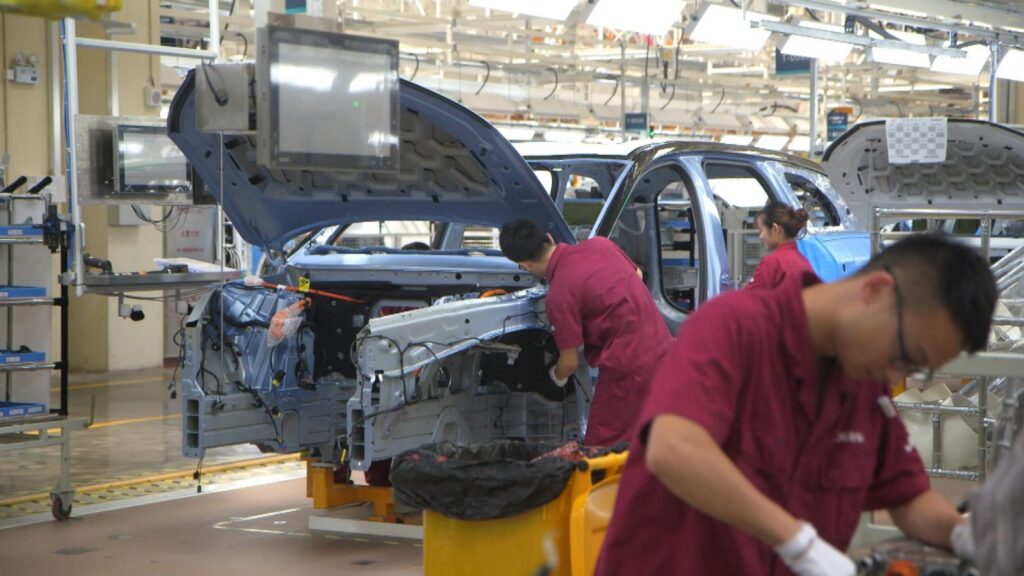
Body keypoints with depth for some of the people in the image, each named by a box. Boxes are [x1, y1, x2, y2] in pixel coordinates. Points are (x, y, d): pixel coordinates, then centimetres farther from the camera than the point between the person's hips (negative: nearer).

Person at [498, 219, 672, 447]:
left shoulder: (559, 295, -17)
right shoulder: (600, 244, 2)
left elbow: (570, 362, -8)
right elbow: (637, 275, 21)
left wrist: (556, 376, 15)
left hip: (630, 368, -8)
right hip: (663, 349, 8)